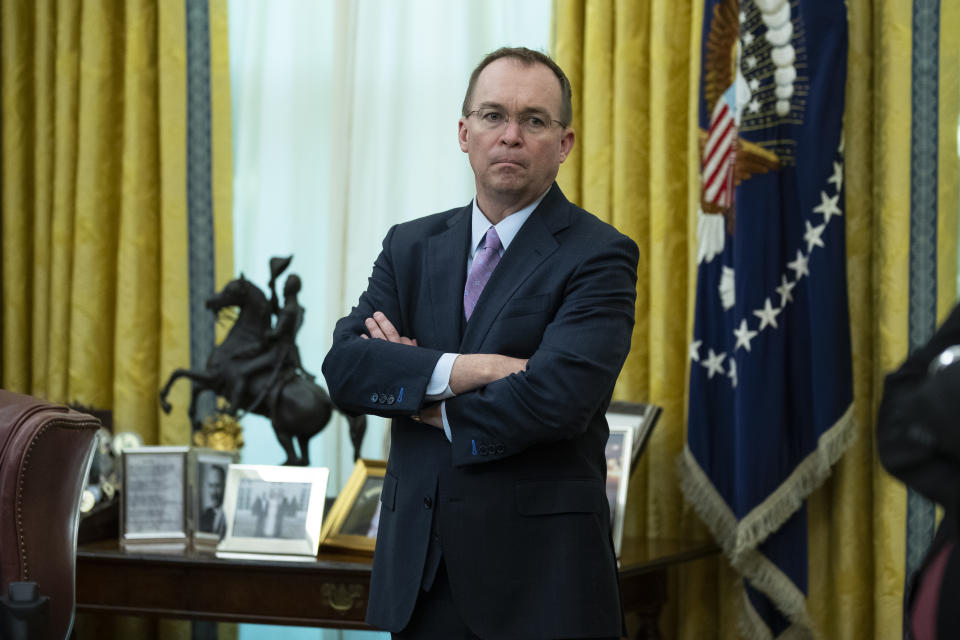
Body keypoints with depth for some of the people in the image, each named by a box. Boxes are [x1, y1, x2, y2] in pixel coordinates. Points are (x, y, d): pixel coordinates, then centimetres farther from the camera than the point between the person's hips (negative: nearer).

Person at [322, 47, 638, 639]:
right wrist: (467, 370, -18)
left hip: (540, 574, -4)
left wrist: (425, 404, -6)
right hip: (418, 570, 4)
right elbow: (344, 364, -4)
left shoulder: (599, 256, -6)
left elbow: (556, 397, -20)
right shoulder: (411, 246, 11)